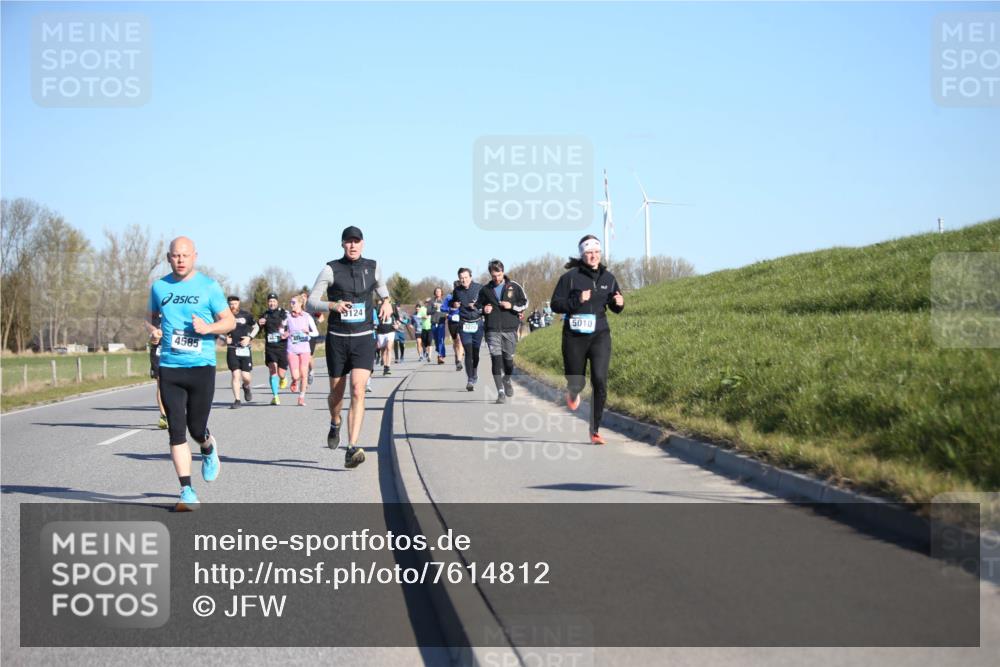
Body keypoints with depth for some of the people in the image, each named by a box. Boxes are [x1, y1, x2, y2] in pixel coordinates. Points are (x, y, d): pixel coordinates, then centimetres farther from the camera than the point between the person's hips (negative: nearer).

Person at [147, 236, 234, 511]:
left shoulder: (209, 286, 0)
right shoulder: (159, 287, 8)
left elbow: (229, 321, 3)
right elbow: (151, 315, 23)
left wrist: (209, 328, -17)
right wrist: (152, 329, 0)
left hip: (202, 366, -2)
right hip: (169, 367, 2)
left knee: (197, 428, 1)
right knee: (176, 430, -4)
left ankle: (209, 449, 39)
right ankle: (187, 491, 1)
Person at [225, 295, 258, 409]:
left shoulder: (246, 315, 0)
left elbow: (256, 327, 13)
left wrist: (249, 337, -3)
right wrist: (225, 338, -4)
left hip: (245, 349, 0)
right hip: (232, 349, 0)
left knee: (246, 376, -3)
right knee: (236, 375, -8)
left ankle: (246, 387, 33)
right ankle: (237, 400, 1)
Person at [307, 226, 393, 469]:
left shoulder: (372, 267, 5)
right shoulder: (331, 270, -4)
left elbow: (381, 287, 26)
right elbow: (311, 302, -5)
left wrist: (386, 301, 4)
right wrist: (332, 305, -24)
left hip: (363, 339, 0)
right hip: (337, 339, 0)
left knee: (358, 390, -17)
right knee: (336, 393, 12)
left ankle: (352, 449, -22)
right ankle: (335, 424, 48)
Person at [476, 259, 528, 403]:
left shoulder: (514, 287, 5)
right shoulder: (485, 290, 10)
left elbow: (525, 302, 8)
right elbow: (478, 306, 21)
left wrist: (512, 306, -9)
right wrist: (483, 310, -1)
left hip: (510, 329, 0)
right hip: (492, 330, 0)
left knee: (508, 359, 6)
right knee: (496, 359, -11)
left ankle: (507, 381, 37)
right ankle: (501, 391, -11)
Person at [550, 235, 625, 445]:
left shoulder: (608, 277, 6)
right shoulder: (570, 277, -6)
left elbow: (615, 307, 17)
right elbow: (555, 304, -7)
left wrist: (619, 303, -6)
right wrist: (577, 300, -21)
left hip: (600, 335, 2)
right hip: (574, 337, -2)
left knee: (600, 380, -15)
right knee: (577, 382, 8)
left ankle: (595, 430, -5)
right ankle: (573, 392, 50)